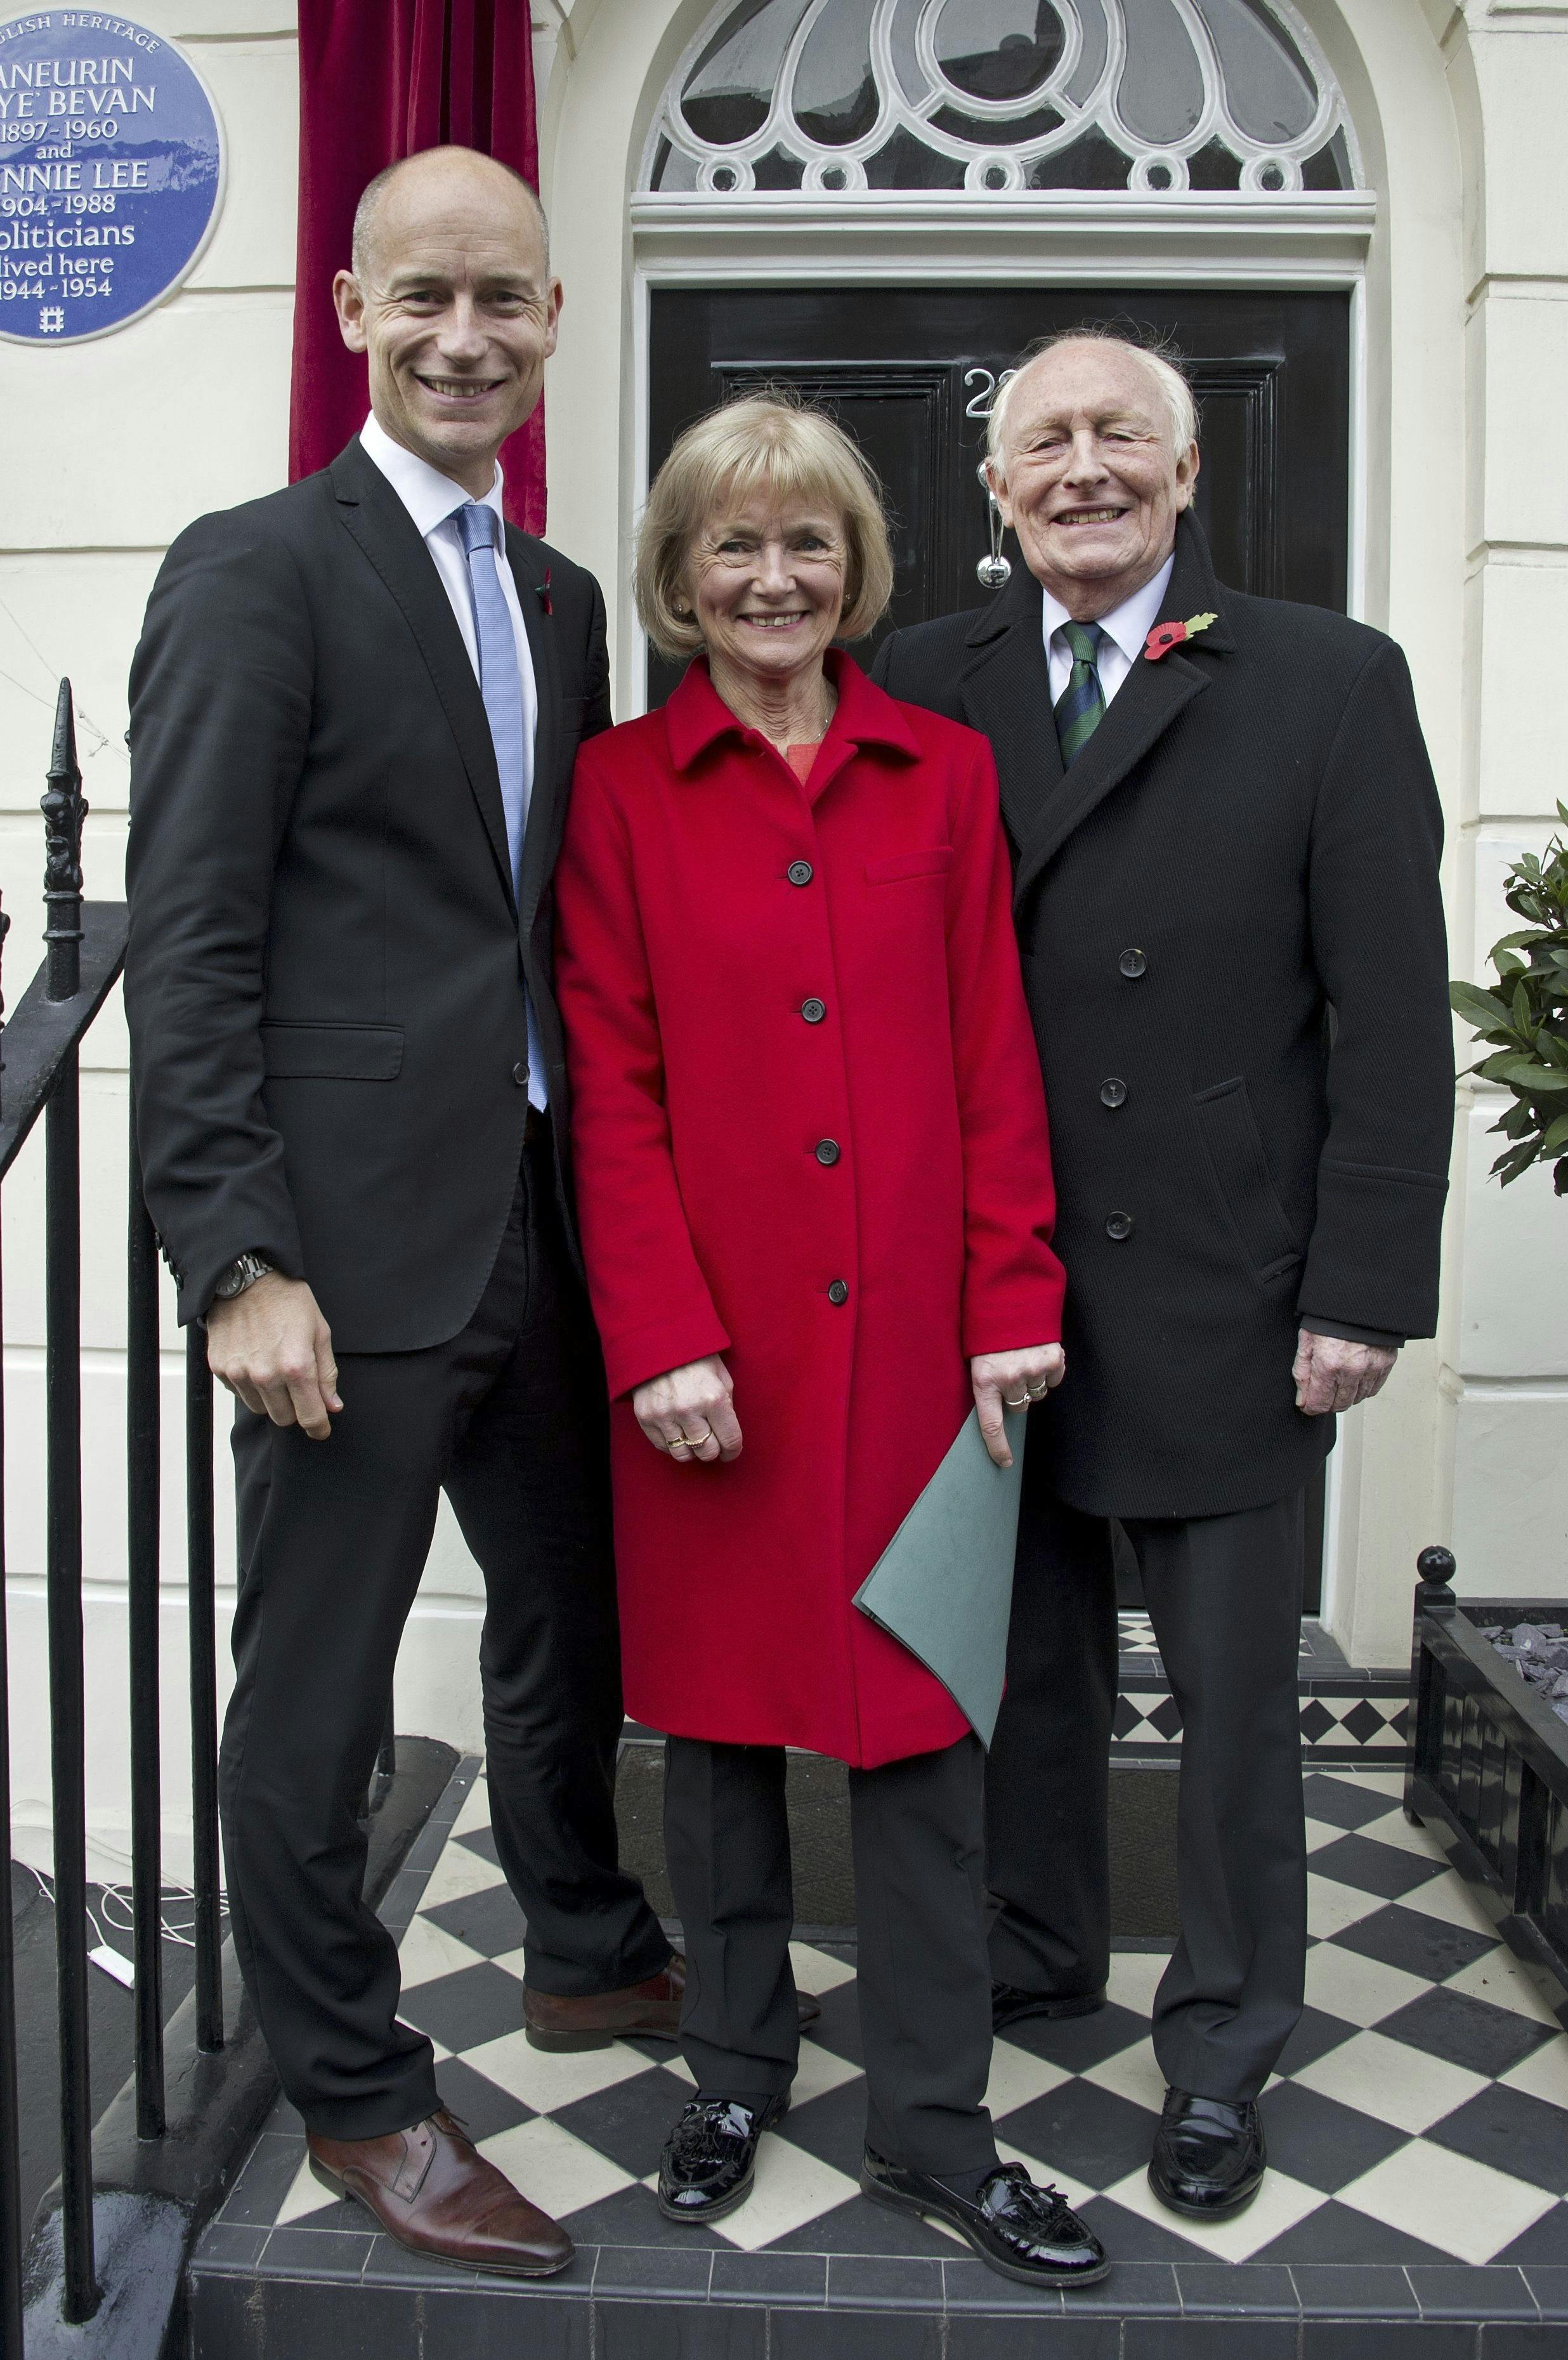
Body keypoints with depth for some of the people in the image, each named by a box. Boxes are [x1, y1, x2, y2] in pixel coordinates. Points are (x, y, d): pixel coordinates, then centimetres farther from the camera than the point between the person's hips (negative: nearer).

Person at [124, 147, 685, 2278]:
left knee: (570, 1617, 22)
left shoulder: (561, 599, 15)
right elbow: (188, 946, -12)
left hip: (543, 1217, 8)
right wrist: (237, 1260, -18)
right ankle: (357, 2095, 27)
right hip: (358, 1239, -7)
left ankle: (586, 1952, 46)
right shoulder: (256, 571, -7)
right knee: (315, 1686, 7)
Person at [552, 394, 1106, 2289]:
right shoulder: (620, 787, 2)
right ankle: (735, 2072, 33)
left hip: (910, 1329, 1)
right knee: (718, 1705, 12)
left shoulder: (944, 772, 7)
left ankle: (931, 2128, 23)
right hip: (713, 1336, -1)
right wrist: (663, 1336, -11)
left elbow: (994, 1054, 5)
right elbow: (609, 1085, -3)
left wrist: (1013, 1301, -2)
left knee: (919, 1715, 7)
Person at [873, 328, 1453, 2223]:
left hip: (1218, 1297, -2)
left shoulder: (1331, 685, -2)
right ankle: (1034, 1957, 41)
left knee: (1233, 1694, 10)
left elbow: (1392, 1018, -5)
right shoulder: (924, 687, 6)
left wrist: (1365, 1290, -10)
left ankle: (1222, 2046, 31)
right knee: (1023, 1659, 18)